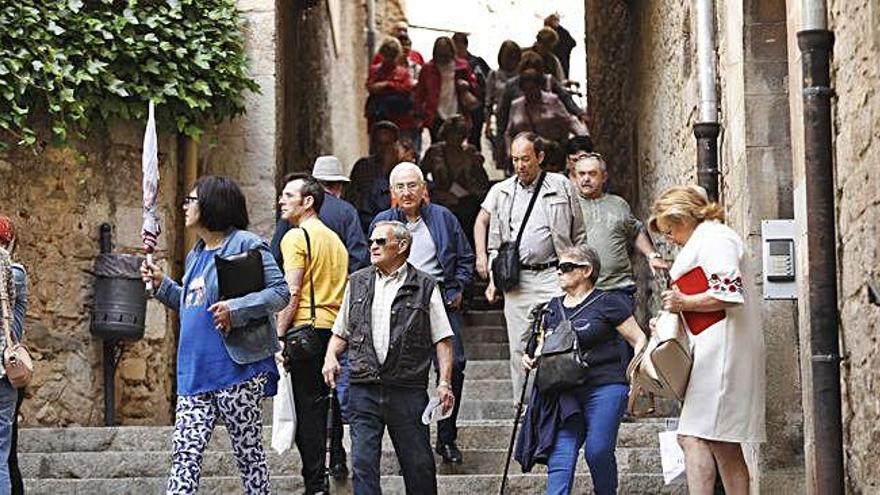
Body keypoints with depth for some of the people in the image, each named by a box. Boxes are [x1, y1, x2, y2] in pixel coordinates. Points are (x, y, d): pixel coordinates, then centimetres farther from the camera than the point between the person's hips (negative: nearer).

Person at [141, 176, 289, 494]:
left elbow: (280, 292, -11)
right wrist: (161, 285, 16)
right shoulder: (195, 256, 19)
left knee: (249, 453, 4)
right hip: (195, 373, 7)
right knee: (185, 454, -2)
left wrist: (236, 309, -20)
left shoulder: (246, 245, -6)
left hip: (238, 371, -7)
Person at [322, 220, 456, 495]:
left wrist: (445, 383, -7)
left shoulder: (425, 287, 4)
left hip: (408, 390, -2)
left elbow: (443, 339, 2)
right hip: (364, 389, 2)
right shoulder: (357, 283, 13)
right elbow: (341, 332, 20)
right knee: (363, 463, -5)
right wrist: (330, 357, 0)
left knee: (418, 464, 5)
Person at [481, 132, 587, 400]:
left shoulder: (562, 187, 6)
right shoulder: (500, 192, 13)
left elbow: (579, 236, 9)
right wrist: (493, 279, 10)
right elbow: (495, 242, 18)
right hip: (516, 279, 2)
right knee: (519, 348, 4)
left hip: (553, 275, -2)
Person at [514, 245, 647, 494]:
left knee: (598, 452, -6)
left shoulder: (607, 303, 0)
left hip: (604, 388, -4)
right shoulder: (553, 308, 17)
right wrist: (533, 359, 7)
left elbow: (639, 339, 0)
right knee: (561, 452, -10)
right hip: (565, 392, 5)